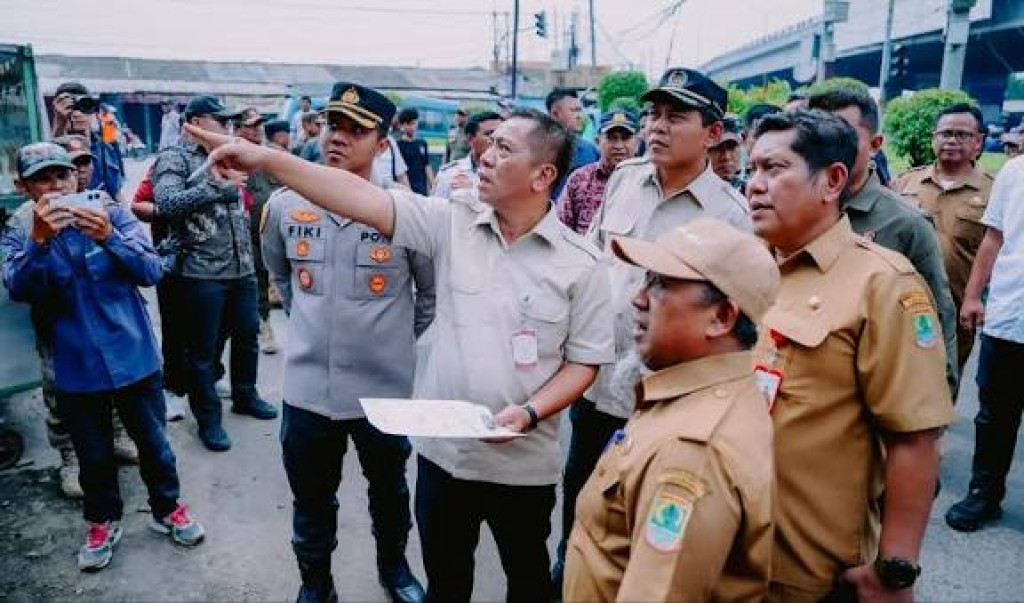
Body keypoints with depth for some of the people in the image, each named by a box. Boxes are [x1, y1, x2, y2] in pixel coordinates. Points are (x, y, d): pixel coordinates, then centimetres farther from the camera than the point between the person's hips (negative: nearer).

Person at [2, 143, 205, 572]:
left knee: (153, 443, 13)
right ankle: (103, 520, 39)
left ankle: (167, 509, 35)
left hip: (134, 357, -1)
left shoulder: (112, 215, -4)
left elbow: (150, 272, -15)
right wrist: (40, 239, -35)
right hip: (77, 370, 1)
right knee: (94, 455, 16)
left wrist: (108, 237, -31)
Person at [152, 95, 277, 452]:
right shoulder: (173, 159, -6)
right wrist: (218, 185, -20)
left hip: (242, 268, 7)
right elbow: (166, 203, -22)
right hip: (201, 272, -7)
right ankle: (208, 418, 20)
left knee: (247, 335, 17)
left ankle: (245, 395, 37)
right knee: (203, 349, 6)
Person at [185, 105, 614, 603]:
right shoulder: (452, 225, -5)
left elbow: (584, 361, -5)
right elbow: (362, 199, -12)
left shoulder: (581, 262, -10)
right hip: (442, 451, 2)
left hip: (522, 464, -2)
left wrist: (530, 412, -19)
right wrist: (263, 158, -19)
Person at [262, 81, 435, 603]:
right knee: (312, 501, 19)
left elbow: (432, 290, 2)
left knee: (390, 491, 23)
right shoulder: (284, 205, -5)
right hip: (307, 387, 2)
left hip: (386, 388, -1)